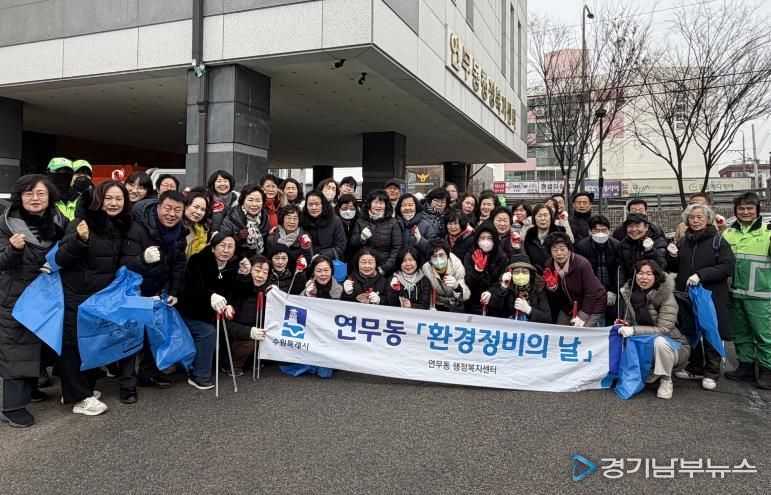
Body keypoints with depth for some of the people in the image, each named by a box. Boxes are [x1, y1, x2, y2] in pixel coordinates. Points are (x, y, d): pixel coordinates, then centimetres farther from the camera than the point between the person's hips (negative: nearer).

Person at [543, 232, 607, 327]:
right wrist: (552, 287, -24)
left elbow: (591, 293, -22)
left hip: (592, 304, -6)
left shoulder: (582, 263, -28)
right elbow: (557, 294, -1)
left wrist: (582, 317, -19)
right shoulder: (549, 264, -11)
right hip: (569, 305, 6)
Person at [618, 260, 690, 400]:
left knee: (659, 341, -37)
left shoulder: (666, 296, -19)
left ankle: (666, 381, -13)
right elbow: (629, 319, 12)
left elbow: (664, 329, -25)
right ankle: (652, 373, 11)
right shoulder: (630, 293, -4)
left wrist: (634, 330, -30)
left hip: (672, 346, -5)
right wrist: (624, 324, -12)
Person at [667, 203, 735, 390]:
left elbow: (728, 266, -14)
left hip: (711, 297, -5)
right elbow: (675, 269, 18)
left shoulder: (718, 241, -4)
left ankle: (711, 373, 16)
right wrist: (672, 257, -3)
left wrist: (701, 275, -23)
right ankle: (695, 369, 26)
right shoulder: (683, 241, 11)